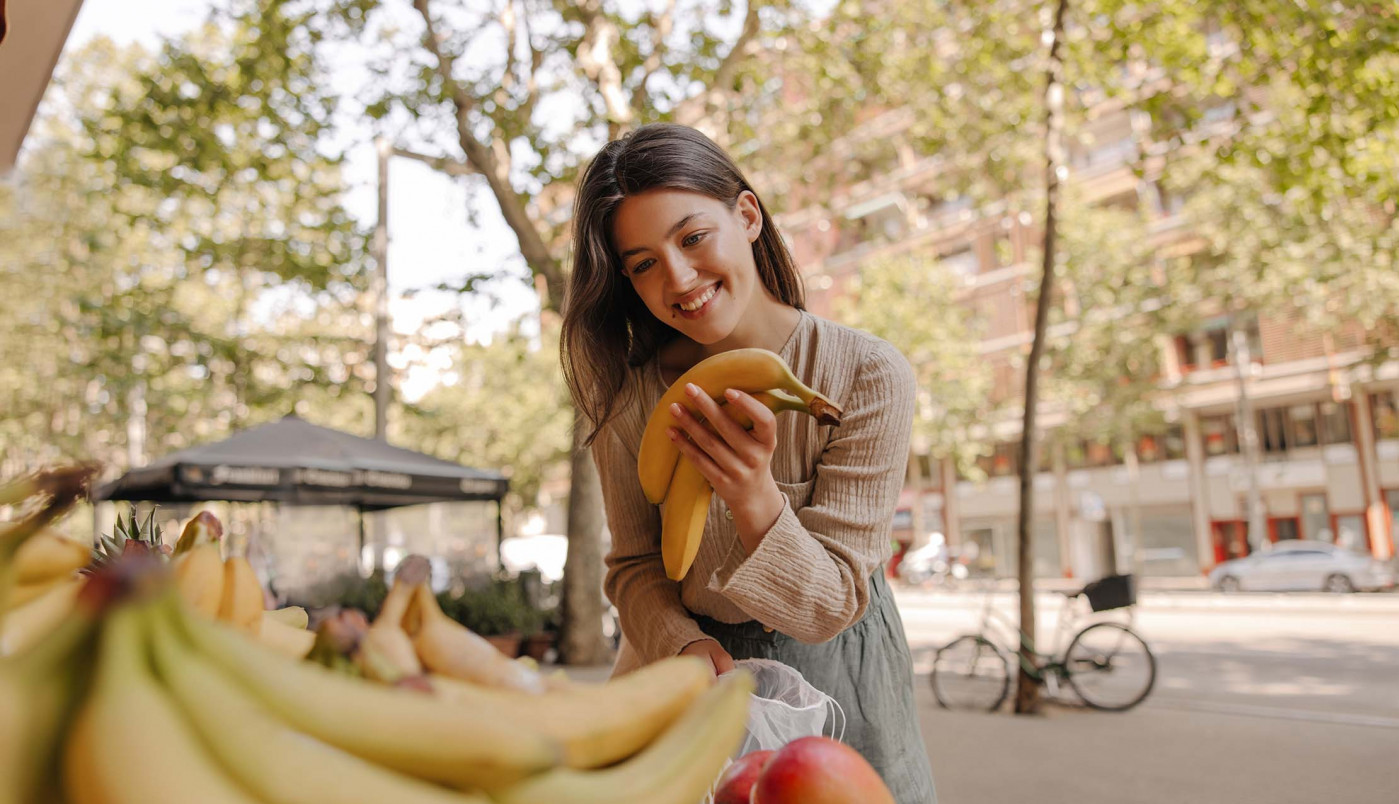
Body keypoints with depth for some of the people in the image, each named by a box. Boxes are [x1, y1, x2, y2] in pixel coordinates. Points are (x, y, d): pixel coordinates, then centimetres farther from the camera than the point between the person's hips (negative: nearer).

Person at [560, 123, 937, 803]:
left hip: (830, 672, -2)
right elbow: (633, 567, -7)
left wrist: (756, 500, -40)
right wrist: (683, 644, -28)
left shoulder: (869, 376, -22)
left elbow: (831, 607, -22)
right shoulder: (631, 396, -12)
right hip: (688, 662, 2)